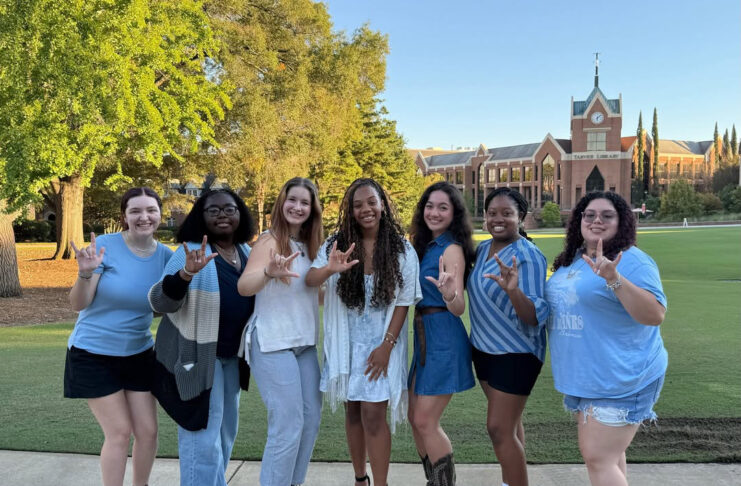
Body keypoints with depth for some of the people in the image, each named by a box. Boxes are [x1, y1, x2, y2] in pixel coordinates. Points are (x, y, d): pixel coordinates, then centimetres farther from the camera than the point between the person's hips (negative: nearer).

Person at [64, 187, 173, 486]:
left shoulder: (166, 256, -5)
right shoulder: (104, 245, -16)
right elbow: (78, 304, -15)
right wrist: (85, 273, -35)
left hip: (138, 354, 4)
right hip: (93, 354, -4)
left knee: (148, 431, 8)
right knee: (119, 432, -2)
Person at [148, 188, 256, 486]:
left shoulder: (246, 252, 3)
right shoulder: (192, 253, -16)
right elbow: (160, 302, -24)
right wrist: (186, 274, -40)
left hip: (232, 355, 7)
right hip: (197, 355, -7)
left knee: (226, 430, 21)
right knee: (203, 436, -4)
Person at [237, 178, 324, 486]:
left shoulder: (310, 246, 9)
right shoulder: (270, 241, -11)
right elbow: (244, 286, -27)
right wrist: (269, 271, -46)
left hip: (305, 343, 8)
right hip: (272, 344, -8)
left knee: (311, 419, 12)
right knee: (288, 426, -8)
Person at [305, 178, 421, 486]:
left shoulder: (402, 250, -7)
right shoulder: (336, 244, -4)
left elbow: (403, 302, -6)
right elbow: (310, 280, -16)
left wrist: (386, 345, -13)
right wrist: (330, 269, -39)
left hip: (381, 344, -3)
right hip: (346, 343, 3)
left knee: (373, 414, -5)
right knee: (353, 412, 14)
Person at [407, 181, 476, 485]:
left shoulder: (452, 249, -13)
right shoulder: (424, 245, 10)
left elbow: (459, 308, -21)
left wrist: (449, 293, -41)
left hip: (444, 340, -9)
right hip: (422, 338, 9)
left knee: (425, 421, -3)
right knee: (414, 417, 14)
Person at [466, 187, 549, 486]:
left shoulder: (528, 256, -20)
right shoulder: (482, 249, 2)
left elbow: (537, 316, -27)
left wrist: (513, 290, -45)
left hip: (516, 353, -7)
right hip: (484, 348, 7)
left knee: (499, 428, -4)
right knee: (508, 422, 18)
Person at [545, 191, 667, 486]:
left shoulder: (632, 261, -14)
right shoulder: (571, 260, 9)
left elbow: (655, 315, -25)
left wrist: (614, 279, -35)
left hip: (619, 379, -8)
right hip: (584, 377, 8)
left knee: (599, 457, -5)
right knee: (607, 452, 19)